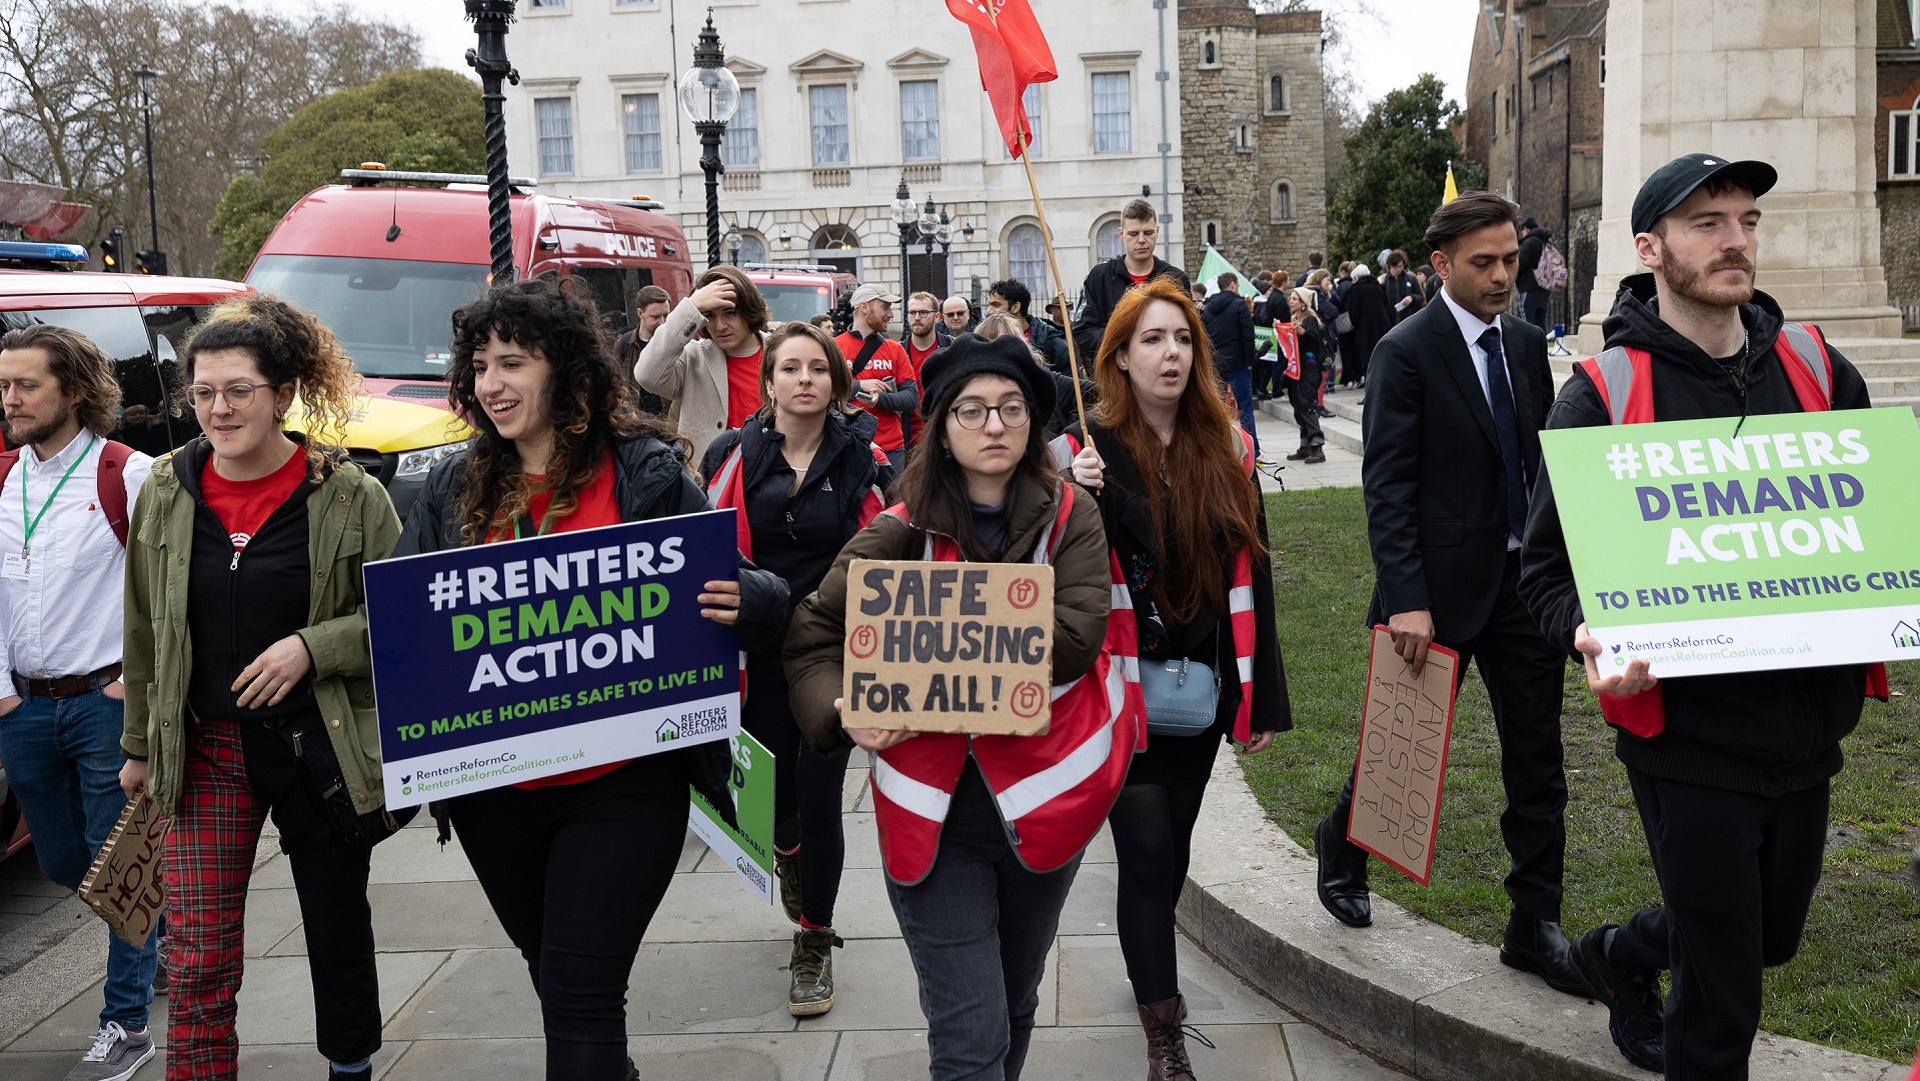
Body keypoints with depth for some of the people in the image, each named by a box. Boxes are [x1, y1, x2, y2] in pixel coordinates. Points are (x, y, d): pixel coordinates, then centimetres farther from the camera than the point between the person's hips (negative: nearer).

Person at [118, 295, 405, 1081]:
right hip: (205, 752, 2)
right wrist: (141, 743, 16)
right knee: (198, 958, -2)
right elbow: (145, 631, 12)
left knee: (339, 934, 15)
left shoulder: (348, 495, -8)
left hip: (322, 750, -2)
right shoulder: (167, 492, 2)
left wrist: (312, 646, -19)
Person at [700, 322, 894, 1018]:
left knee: (819, 798, 0)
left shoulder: (863, 457, -1)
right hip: (761, 652, 1)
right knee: (771, 788, 11)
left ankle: (814, 943, 18)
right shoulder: (735, 456, 1)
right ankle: (788, 853, 49)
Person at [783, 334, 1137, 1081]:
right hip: (932, 805, -2)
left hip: (1044, 792, 2)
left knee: (1016, 998, 22)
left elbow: (1076, 636, -15)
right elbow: (810, 634, -2)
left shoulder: (1071, 516, -2)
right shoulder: (903, 533, -3)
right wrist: (842, 712, -22)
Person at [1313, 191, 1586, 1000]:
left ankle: (1534, 924, 18)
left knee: (1537, 758, 7)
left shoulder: (1527, 343, 8)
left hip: (1524, 580, 6)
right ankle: (1341, 844, 38)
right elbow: (1387, 485, -15)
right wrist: (1406, 598, -21)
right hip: (1442, 587, -5)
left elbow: (1543, 459, 12)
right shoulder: (1407, 351, -11)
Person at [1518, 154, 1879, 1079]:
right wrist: (1590, 635, -27)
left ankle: (1620, 954, 52)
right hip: (1689, 736, -5)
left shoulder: (1817, 368, 3)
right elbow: (1546, 566, -7)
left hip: (1810, 726, 5)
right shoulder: (1599, 396, -10)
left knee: (1771, 935, 24)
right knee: (1721, 988, 5)